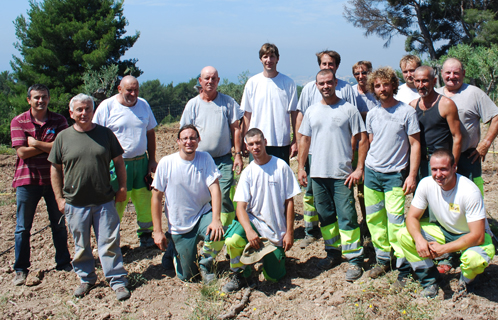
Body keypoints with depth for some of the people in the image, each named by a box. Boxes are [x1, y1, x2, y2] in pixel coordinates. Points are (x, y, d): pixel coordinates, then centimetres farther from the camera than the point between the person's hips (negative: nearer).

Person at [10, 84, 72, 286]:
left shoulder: (59, 121, -1)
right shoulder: (18, 122, -3)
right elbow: (22, 152, -13)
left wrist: (35, 143, -14)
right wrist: (48, 146, -11)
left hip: (54, 179, 1)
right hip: (27, 180, -1)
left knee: (59, 224, 11)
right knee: (23, 227, 6)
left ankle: (63, 262, 26)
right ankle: (21, 269, 18)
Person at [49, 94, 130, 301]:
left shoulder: (105, 134, 2)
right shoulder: (63, 137, 2)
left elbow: (118, 162, 9)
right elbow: (55, 169, 7)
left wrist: (122, 188, 4)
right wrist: (59, 198, 3)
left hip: (104, 202, -1)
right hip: (75, 204, 1)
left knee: (109, 244, 3)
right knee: (81, 246, 14)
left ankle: (118, 281, 13)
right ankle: (86, 279, 31)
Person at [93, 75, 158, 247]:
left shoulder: (143, 105, 9)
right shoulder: (107, 106, -6)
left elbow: (150, 133, 16)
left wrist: (152, 160, 11)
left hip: (141, 161, 5)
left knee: (146, 202, 8)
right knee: (116, 204, 0)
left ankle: (146, 236, 25)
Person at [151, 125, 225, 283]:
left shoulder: (205, 158, -6)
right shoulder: (166, 163, -10)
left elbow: (214, 188, -14)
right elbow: (156, 197, -5)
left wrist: (216, 219, -29)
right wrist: (158, 231, -7)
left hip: (202, 215, 1)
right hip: (179, 226, -1)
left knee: (217, 234, -33)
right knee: (186, 276, 4)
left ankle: (205, 264, -1)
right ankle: (174, 252, 38)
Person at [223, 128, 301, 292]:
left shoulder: (281, 166, -6)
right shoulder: (247, 172, 0)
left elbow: (289, 201, -2)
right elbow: (241, 206, -10)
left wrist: (289, 232, -5)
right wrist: (249, 230, -28)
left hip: (277, 230, -1)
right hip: (253, 221, 1)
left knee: (273, 277, -1)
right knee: (232, 240, -32)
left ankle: (275, 255, 34)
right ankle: (240, 274, -3)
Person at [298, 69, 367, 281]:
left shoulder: (349, 109, -2)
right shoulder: (311, 111, 11)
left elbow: (362, 139, -2)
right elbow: (304, 140, 14)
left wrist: (359, 168, -10)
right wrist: (301, 167, 7)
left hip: (342, 174, -4)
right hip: (318, 174, 5)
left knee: (346, 216, -5)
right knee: (325, 216, 13)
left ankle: (354, 259, 3)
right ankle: (333, 251, 27)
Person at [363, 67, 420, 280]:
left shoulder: (407, 112, -5)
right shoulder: (372, 114, 8)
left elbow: (415, 144, -5)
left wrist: (412, 175, -11)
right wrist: (362, 168, 12)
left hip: (395, 174, -4)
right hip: (371, 172, 5)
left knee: (395, 220, -8)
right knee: (374, 219, 7)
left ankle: (403, 263, 6)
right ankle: (382, 259, 21)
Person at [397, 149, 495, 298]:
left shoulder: (470, 192, -29)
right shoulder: (426, 184, -17)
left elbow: (477, 236, -28)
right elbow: (412, 216, -9)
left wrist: (443, 249, -30)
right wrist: (419, 239, -30)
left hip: (471, 237, -4)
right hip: (444, 231, 4)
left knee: (474, 258, -38)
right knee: (403, 235, -16)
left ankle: (466, 280, 2)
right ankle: (430, 279, 4)